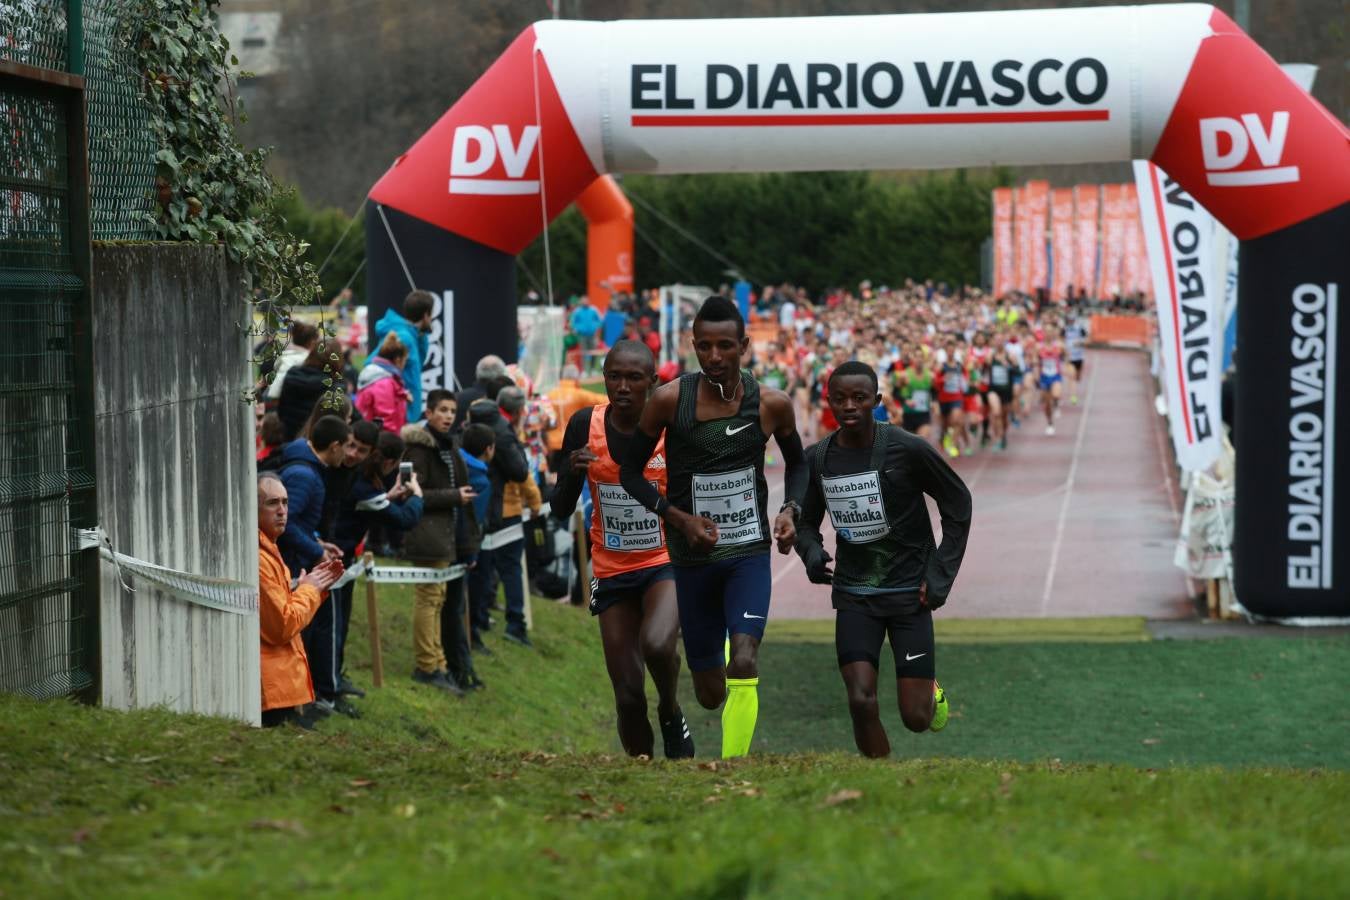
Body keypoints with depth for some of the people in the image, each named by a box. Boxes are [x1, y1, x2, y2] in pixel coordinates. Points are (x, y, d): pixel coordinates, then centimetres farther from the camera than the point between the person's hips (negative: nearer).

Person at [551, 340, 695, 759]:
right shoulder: (585, 425, -8)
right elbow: (560, 512, -2)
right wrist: (573, 473, -20)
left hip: (667, 563, -2)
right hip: (612, 572, 3)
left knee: (656, 645, -31)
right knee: (629, 698, 1)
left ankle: (672, 714, 0)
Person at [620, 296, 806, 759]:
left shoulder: (772, 404, -6)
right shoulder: (670, 400, -11)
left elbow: (797, 463, 14)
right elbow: (631, 472, -1)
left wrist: (790, 510, -4)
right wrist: (678, 517, -14)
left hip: (750, 552, 0)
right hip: (693, 558, 0)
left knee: (744, 665, -22)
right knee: (710, 694, 8)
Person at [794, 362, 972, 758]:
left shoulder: (907, 449, -13)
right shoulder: (816, 460, -2)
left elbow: (958, 503, -1)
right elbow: (806, 522, 13)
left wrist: (940, 575, -5)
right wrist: (812, 553, -11)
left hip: (909, 591, -2)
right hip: (854, 595, 2)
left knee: (915, 717, -3)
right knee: (861, 701, -15)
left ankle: (931, 693, 34)